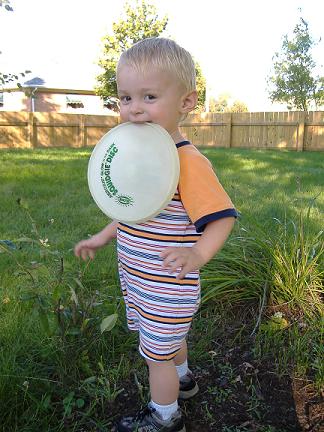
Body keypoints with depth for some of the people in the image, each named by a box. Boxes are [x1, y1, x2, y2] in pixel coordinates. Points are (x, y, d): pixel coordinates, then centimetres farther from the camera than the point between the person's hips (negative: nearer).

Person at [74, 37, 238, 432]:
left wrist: (197, 254, -43)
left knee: (157, 352, 12)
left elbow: (222, 217, -28)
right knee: (168, 339, 30)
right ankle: (182, 379, 58)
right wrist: (103, 237, 18)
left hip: (165, 289, -8)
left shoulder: (188, 162, -27)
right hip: (137, 280, 9)